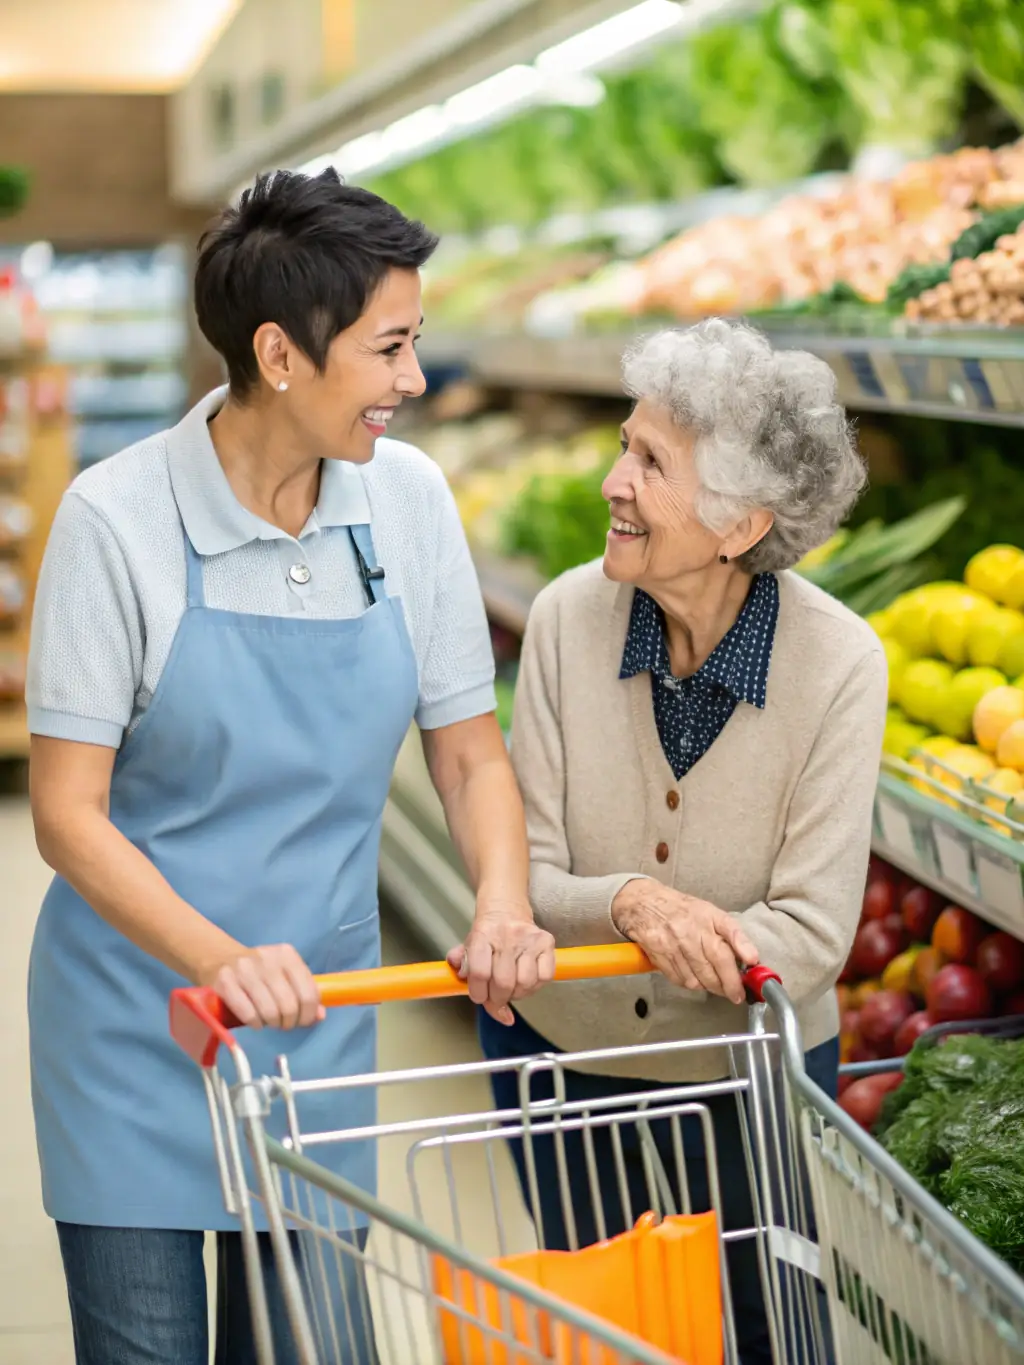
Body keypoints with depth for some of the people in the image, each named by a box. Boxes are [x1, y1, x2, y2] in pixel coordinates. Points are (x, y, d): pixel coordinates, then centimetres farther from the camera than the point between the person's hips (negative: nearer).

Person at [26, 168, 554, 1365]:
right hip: (137, 1018, -3)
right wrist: (219, 960, -29)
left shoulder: (407, 501, -3)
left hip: (318, 1020, 4)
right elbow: (69, 813, -15)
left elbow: (469, 753, 4)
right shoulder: (118, 519, -15)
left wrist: (504, 909, -15)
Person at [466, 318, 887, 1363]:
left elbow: (814, 931, -23)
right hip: (561, 1050, 2)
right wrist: (629, 901, -38)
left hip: (751, 1063, -1)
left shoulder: (837, 663, -23)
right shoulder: (569, 618, -18)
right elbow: (526, 876, -16)